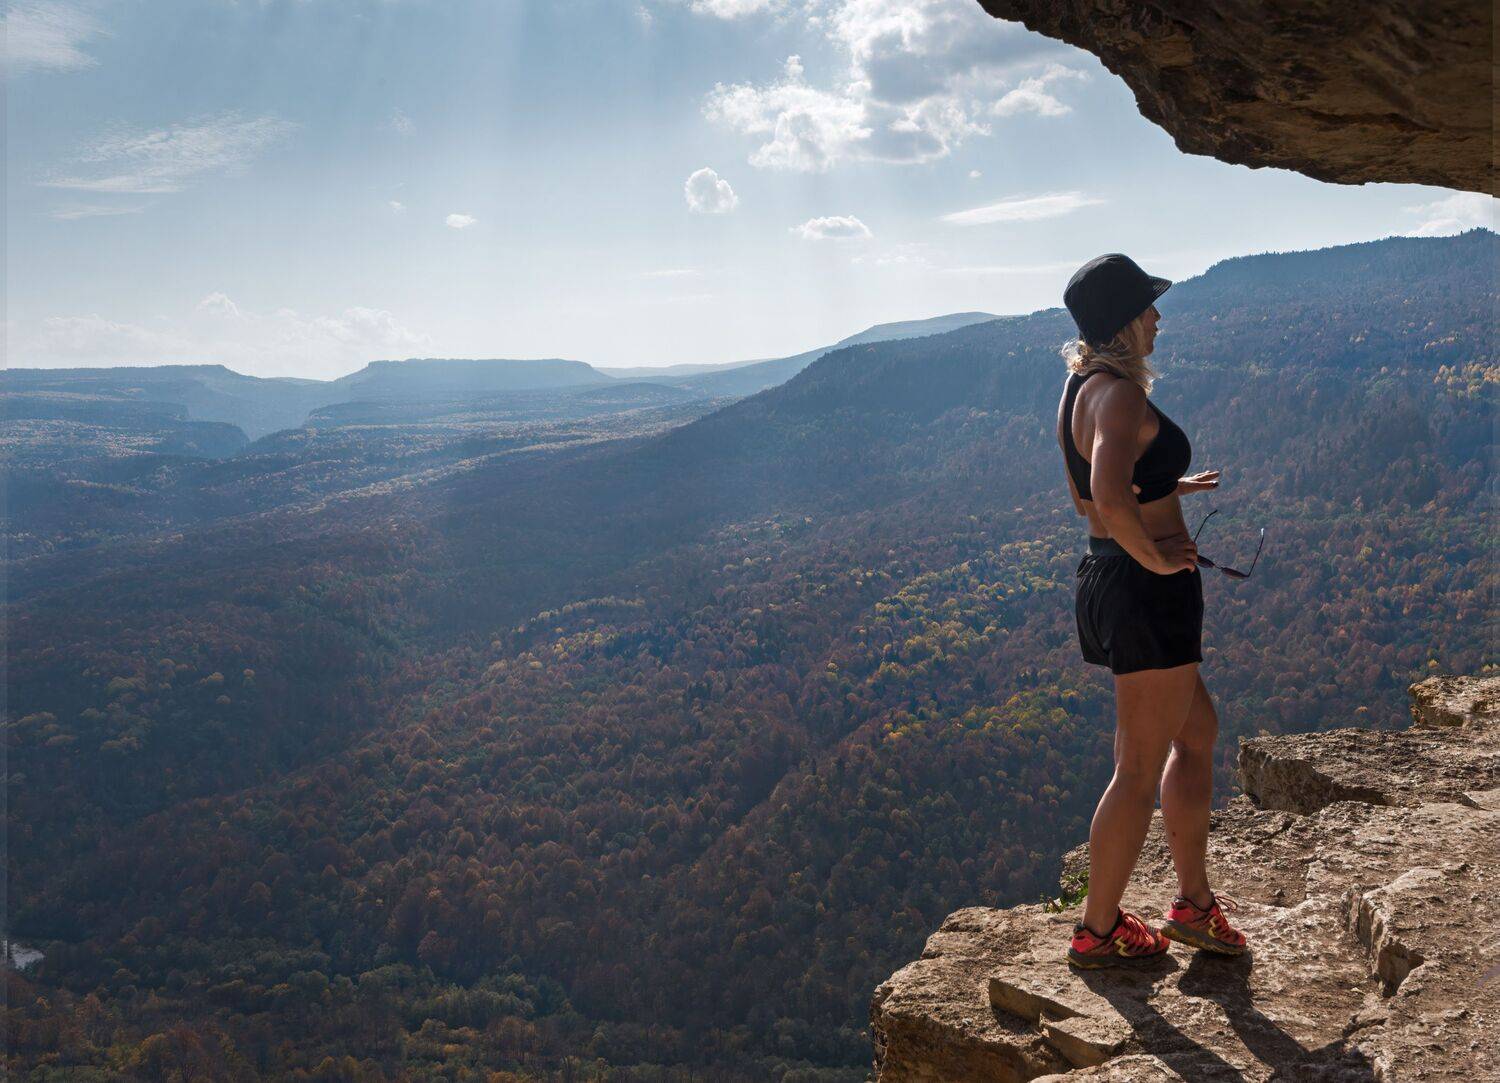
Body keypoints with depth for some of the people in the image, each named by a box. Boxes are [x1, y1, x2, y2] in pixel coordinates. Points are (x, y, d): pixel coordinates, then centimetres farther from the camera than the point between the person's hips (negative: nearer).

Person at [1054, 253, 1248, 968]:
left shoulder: (1081, 388, 12)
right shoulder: (1121, 395, -20)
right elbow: (1109, 500, -36)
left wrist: (1169, 489, 25)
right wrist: (1155, 556, -21)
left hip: (1107, 580, 10)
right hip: (1148, 590, -10)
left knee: (1197, 732, 22)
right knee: (1141, 768, 2)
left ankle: (1194, 902, 30)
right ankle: (1098, 932, 15)